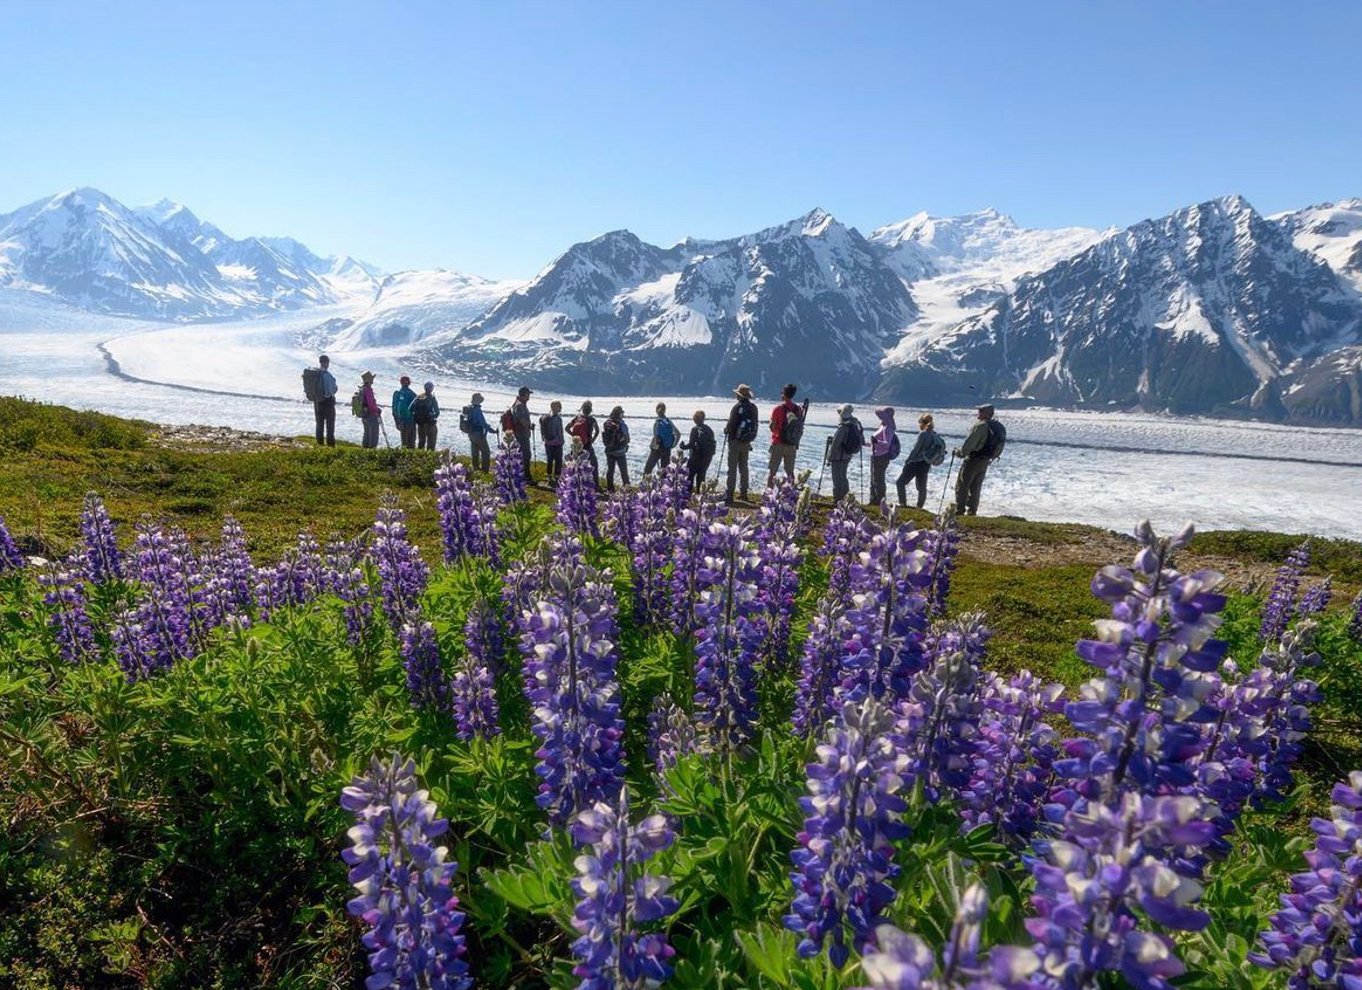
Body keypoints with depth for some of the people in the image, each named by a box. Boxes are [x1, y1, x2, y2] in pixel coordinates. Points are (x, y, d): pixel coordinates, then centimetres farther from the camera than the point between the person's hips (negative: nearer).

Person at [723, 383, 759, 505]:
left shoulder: (737, 407, -16)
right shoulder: (753, 407, 1)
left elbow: (731, 423, -14)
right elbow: (755, 424, 7)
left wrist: (726, 430, 7)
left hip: (735, 441, -5)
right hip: (746, 442, 5)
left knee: (732, 468, -3)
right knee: (743, 467, 16)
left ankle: (729, 495, -4)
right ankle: (744, 493, 20)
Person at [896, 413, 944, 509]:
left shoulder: (923, 434, -16)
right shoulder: (936, 436, 5)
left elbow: (915, 449, -15)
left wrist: (907, 460, -4)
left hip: (916, 463, -7)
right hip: (926, 465, 7)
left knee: (900, 482, 3)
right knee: (922, 488, 17)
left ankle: (903, 504, -2)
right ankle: (919, 507, 21)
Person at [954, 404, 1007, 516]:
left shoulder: (981, 426, -20)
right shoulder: (1001, 428, 6)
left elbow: (969, 443, -20)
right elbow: (998, 448, 8)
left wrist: (959, 453, -5)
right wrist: (989, 457, 17)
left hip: (973, 460, -8)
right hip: (985, 462, 8)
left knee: (962, 486, 1)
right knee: (975, 488, 17)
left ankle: (959, 511, 1)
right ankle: (972, 512, 20)